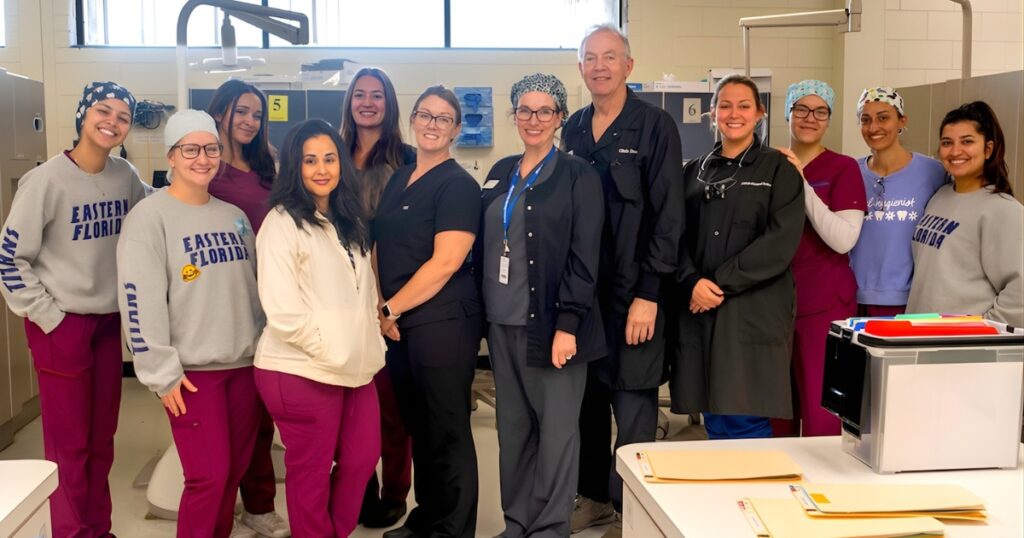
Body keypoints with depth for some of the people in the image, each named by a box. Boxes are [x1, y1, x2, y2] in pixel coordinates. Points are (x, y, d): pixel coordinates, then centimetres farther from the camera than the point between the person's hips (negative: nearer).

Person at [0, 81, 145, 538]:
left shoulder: (126, 176, 1)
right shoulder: (47, 180, -14)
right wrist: (48, 317, -12)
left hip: (109, 321, 5)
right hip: (62, 323, -5)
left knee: (101, 440, 15)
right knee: (69, 444, 3)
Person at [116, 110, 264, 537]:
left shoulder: (234, 216, 12)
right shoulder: (150, 216, -7)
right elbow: (140, 301, -13)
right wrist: (162, 372, -16)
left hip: (244, 363, 6)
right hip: (192, 369, -6)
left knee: (235, 470, 10)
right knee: (209, 476, -7)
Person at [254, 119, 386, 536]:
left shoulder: (349, 220, 13)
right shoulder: (283, 223, -12)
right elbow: (282, 311, -19)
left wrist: (371, 343, 9)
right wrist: (329, 352, -15)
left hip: (356, 366, 8)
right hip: (302, 371, -7)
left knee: (362, 457, 14)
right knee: (311, 471, 6)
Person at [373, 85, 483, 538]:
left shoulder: (458, 185, -9)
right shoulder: (398, 179, 13)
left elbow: (445, 263, -17)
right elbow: (382, 250, 14)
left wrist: (391, 309, -11)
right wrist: (379, 308, -1)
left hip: (443, 321, -7)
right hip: (399, 324, 7)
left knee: (447, 432, 2)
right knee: (417, 427, 16)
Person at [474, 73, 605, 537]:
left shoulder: (578, 176, -5)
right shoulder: (500, 173, 13)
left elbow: (584, 257, -11)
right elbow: (483, 247, 14)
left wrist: (567, 324, -17)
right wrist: (482, 312, 7)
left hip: (551, 322, -5)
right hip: (503, 323, 6)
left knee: (556, 429, 3)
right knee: (512, 427, 13)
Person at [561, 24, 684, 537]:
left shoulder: (655, 125, -5)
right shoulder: (573, 129, 10)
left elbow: (667, 216, -10)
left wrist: (648, 293, -15)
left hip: (633, 290, -5)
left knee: (632, 405, 2)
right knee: (585, 396, 12)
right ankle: (592, 495, 27)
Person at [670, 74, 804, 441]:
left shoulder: (778, 169, 4)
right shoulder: (694, 172, 16)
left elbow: (781, 242, -8)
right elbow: (679, 236, 8)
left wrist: (721, 284, -13)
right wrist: (693, 283, -11)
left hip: (755, 314, -4)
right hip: (700, 313, 4)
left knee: (745, 425, -6)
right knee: (715, 426, 8)